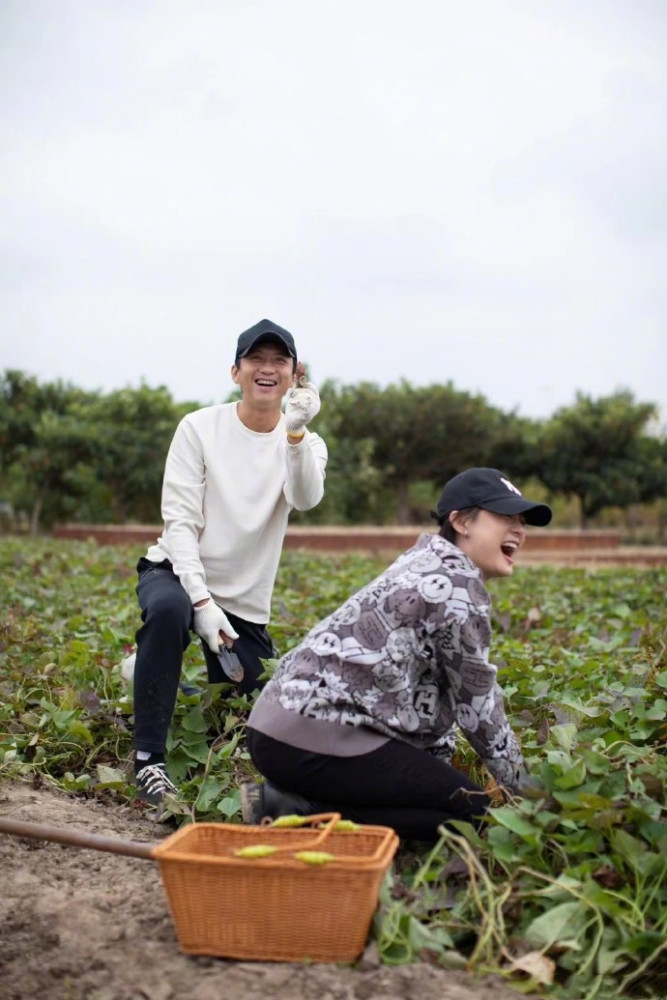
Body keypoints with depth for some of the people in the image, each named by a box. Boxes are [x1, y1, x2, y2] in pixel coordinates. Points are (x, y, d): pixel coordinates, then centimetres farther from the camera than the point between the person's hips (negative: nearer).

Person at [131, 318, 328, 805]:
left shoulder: (306, 444, -1)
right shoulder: (200, 428, -6)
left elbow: (307, 499, -25)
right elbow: (179, 521, -12)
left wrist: (295, 433, -43)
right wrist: (200, 600, -24)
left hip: (245, 602, 3)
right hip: (176, 572, -3)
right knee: (169, 608, -39)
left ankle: (161, 677, 36)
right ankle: (150, 759, -25)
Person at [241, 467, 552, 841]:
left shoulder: (432, 566, 20)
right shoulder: (458, 584, -10)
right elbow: (477, 703, -6)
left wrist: (439, 774, 16)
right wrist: (526, 790, 7)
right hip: (313, 735, -10)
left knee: (447, 793, 16)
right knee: (474, 810, -5)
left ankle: (288, 796, 5)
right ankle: (299, 812, -12)